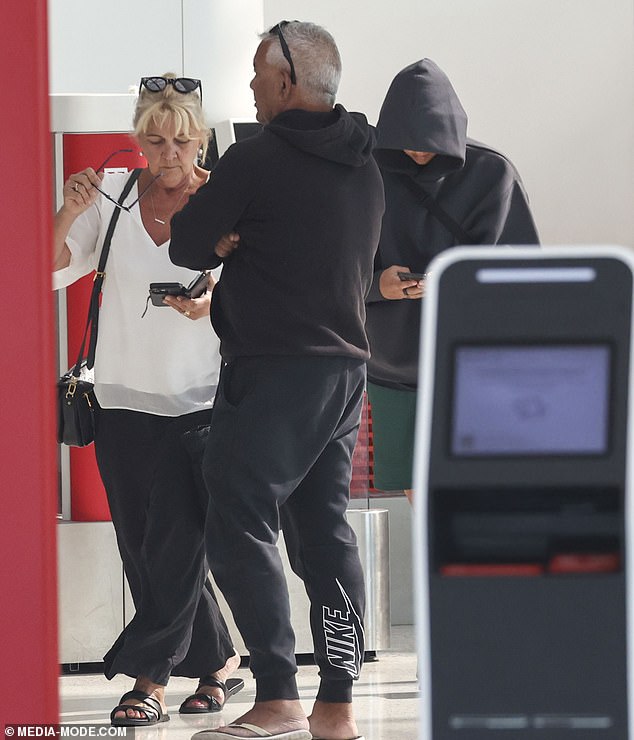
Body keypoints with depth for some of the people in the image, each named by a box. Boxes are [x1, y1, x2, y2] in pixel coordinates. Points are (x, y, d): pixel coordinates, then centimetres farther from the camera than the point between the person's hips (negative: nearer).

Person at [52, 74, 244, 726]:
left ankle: (149, 677, 1)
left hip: (198, 401, -3)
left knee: (176, 543, -8)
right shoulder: (112, 197, 0)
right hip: (124, 400, 3)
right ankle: (219, 663, 18)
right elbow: (52, 271, -1)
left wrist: (213, 302, -26)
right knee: (142, 547, 6)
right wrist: (68, 214, -19)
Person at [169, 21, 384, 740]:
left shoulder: (256, 158, -13)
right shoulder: (365, 168, 12)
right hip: (346, 364, 8)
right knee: (325, 531, 9)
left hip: (273, 370, -8)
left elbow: (187, 244, -7)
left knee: (241, 527, -4)